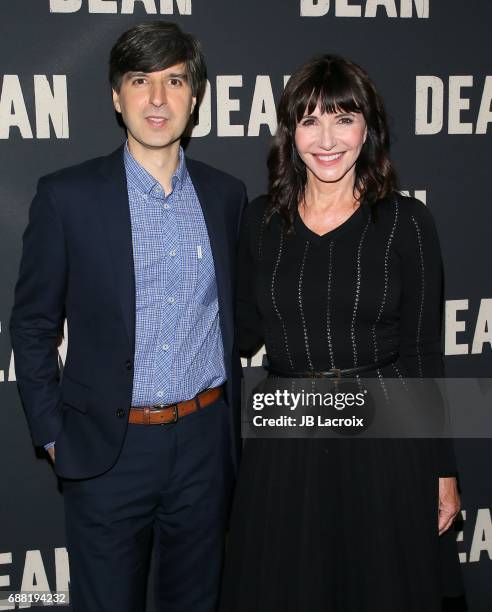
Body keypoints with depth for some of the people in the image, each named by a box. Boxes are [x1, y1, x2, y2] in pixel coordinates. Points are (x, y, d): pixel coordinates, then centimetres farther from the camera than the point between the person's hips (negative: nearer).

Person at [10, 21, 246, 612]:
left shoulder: (225, 194, 4)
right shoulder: (66, 196, -6)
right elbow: (32, 326, -1)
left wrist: (228, 416, 11)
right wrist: (52, 434, -3)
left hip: (205, 444, 3)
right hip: (108, 450, -2)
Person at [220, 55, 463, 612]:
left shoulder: (406, 222, -5)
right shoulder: (261, 220, 2)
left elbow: (423, 351, -2)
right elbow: (245, 333, 9)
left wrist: (442, 471, -1)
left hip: (385, 441, -2)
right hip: (286, 445, 2)